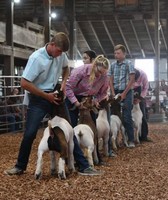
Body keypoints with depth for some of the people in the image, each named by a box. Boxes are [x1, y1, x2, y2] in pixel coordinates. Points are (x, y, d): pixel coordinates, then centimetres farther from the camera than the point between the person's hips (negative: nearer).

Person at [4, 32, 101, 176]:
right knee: (30, 134, -5)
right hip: (38, 99, -5)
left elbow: (66, 68, 19)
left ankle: (84, 166, 8)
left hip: (55, 96, 5)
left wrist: (64, 83, -1)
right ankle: (20, 167, 14)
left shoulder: (61, 54, -5)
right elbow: (24, 83, -23)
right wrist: (46, 96, -18)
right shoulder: (37, 58, -22)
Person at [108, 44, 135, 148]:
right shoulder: (113, 65, 9)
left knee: (127, 117, -8)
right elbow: (111, 80, 11)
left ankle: (131, 140, -4)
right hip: (116, 92, 4)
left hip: (126, 92, -4)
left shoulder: (129, 64, -3)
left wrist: (124, 94, -10)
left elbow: (132, 80, -7)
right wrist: (113, 93, -2)